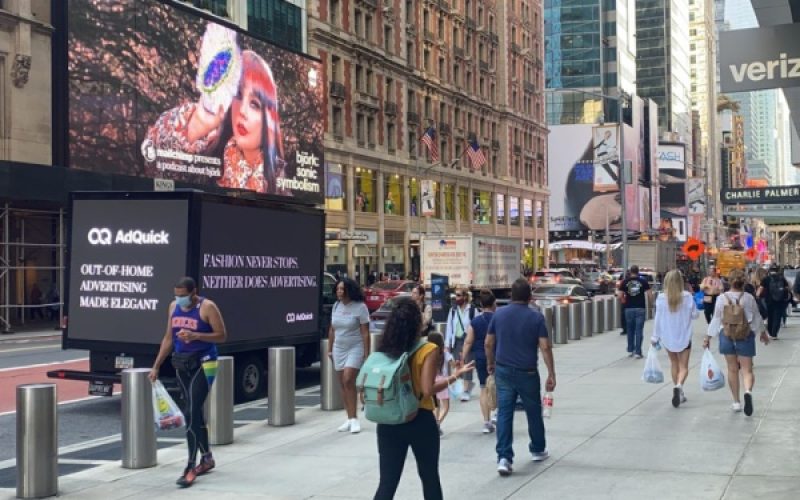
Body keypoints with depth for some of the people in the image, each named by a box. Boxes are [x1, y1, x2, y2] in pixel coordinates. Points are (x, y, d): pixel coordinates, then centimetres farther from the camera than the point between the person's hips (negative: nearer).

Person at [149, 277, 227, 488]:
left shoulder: (207, 307, -12)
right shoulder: (174, 307, 7)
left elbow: (222, 336, -12)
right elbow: (168, 338, 13)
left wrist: (196, 336, -25)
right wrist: (156, 366, 11)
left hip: (203, 365, -7)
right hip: (182, 365, 7)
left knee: (191, 414, -13)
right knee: (195, 413, 15)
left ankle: (190, 467, -8)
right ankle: (206, 458, 30)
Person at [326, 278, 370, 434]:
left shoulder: (360, 307, -10)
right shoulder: (336, 306, 6)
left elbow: (365, 333, -10)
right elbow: (332, 329, 14)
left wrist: (367, 354, -12)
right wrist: (330, 349, 13)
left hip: (355, 348, -6)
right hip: (339, 349, 6)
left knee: (348, 381, -17)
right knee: (343, 384, 6)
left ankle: (354, 419, -9)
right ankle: (350, 419, 14)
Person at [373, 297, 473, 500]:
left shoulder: (384, 351, 1)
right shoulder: (428, 350, -12)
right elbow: (427, 390, -19)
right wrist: (455, 376, -9)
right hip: (420, 421, -3)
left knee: (387, 481, 6)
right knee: (430, 477, 16)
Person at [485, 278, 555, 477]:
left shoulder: (499, 314, 0)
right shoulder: (536, 317, -8)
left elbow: (489, 343, 5)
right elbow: (545, 347, -13)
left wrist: (490, 363, 22)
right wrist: (551, 374, -9)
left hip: (503, 371, 2)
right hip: (527, 373, -2)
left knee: (504, 413, 1)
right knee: (533, 412, 17)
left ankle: (504, 457, -9)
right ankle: (538, 450, 34)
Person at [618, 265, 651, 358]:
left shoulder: (625, 282, 1)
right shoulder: (643, 281, -1)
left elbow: (620, 295, -4)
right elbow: (649, 294, -6)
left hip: (629, 308, 1)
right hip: (640, 308, -1)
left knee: (630, 330, 14)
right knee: (639, 330, 1)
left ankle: (630, 351, 21)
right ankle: (638, 352, -1)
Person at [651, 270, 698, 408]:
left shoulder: (661, 298, -9)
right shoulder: (687, 297, -11)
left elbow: (658, 318, -5)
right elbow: (695, 314, -1)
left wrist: (655, 337, 5)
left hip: (668, 337, 2)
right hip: (684, 337, -2)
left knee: (674, 364, 19)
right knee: (683, 366, 3)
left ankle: (679, 392, 25)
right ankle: (679, 386, -25)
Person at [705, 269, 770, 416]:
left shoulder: (722, 298, -5)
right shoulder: (749, 298, -5)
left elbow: (716, 319, -2)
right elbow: (757, 318, 6)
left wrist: (708, 337, 7)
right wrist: (763, 333, 22)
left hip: (727, 336, 1)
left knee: (732, 369, 12)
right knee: (747, 370, 0)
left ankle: (736, 402, 17)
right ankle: (748, 391, -30)